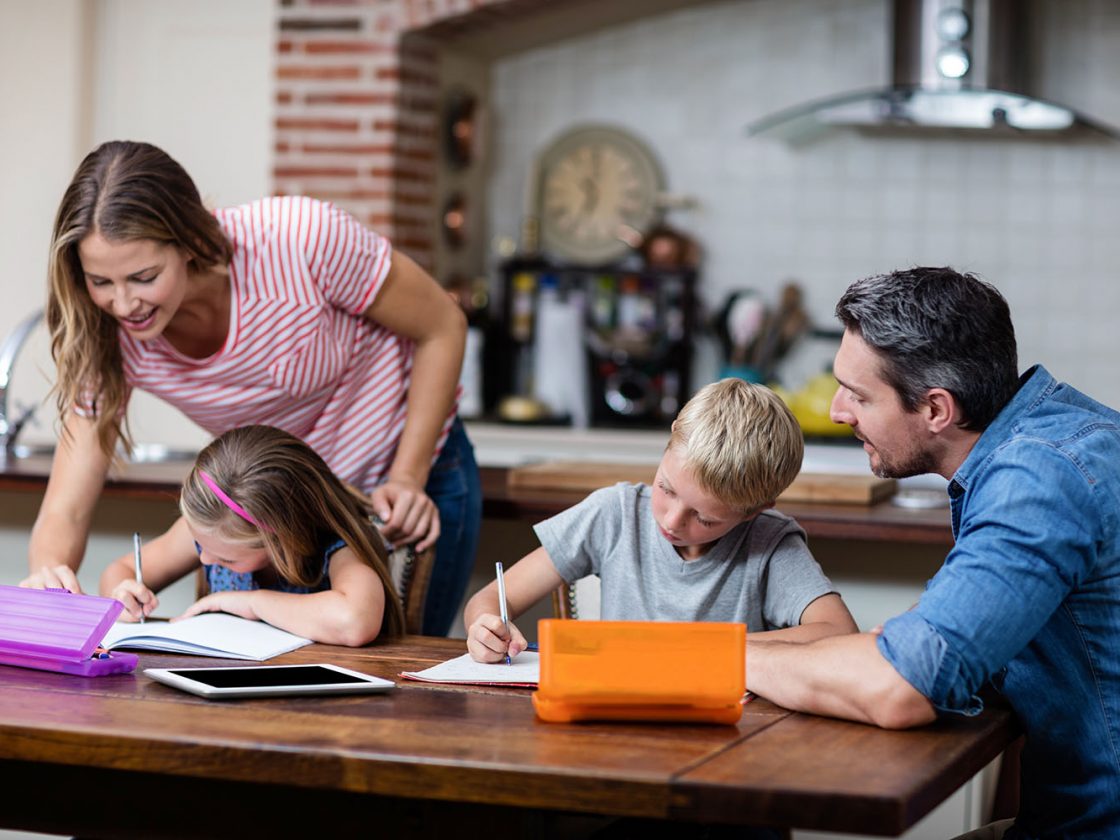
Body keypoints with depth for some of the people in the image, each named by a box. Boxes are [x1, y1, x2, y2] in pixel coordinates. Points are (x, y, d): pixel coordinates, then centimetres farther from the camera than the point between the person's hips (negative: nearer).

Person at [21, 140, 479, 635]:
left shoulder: (299, 238, -34)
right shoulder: (109, 337, -22)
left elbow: (443, 328, -18)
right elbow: (65, 512, -21)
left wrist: (407, 479, -22)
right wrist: (49, 573, -44)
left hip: (414, 476, -3)